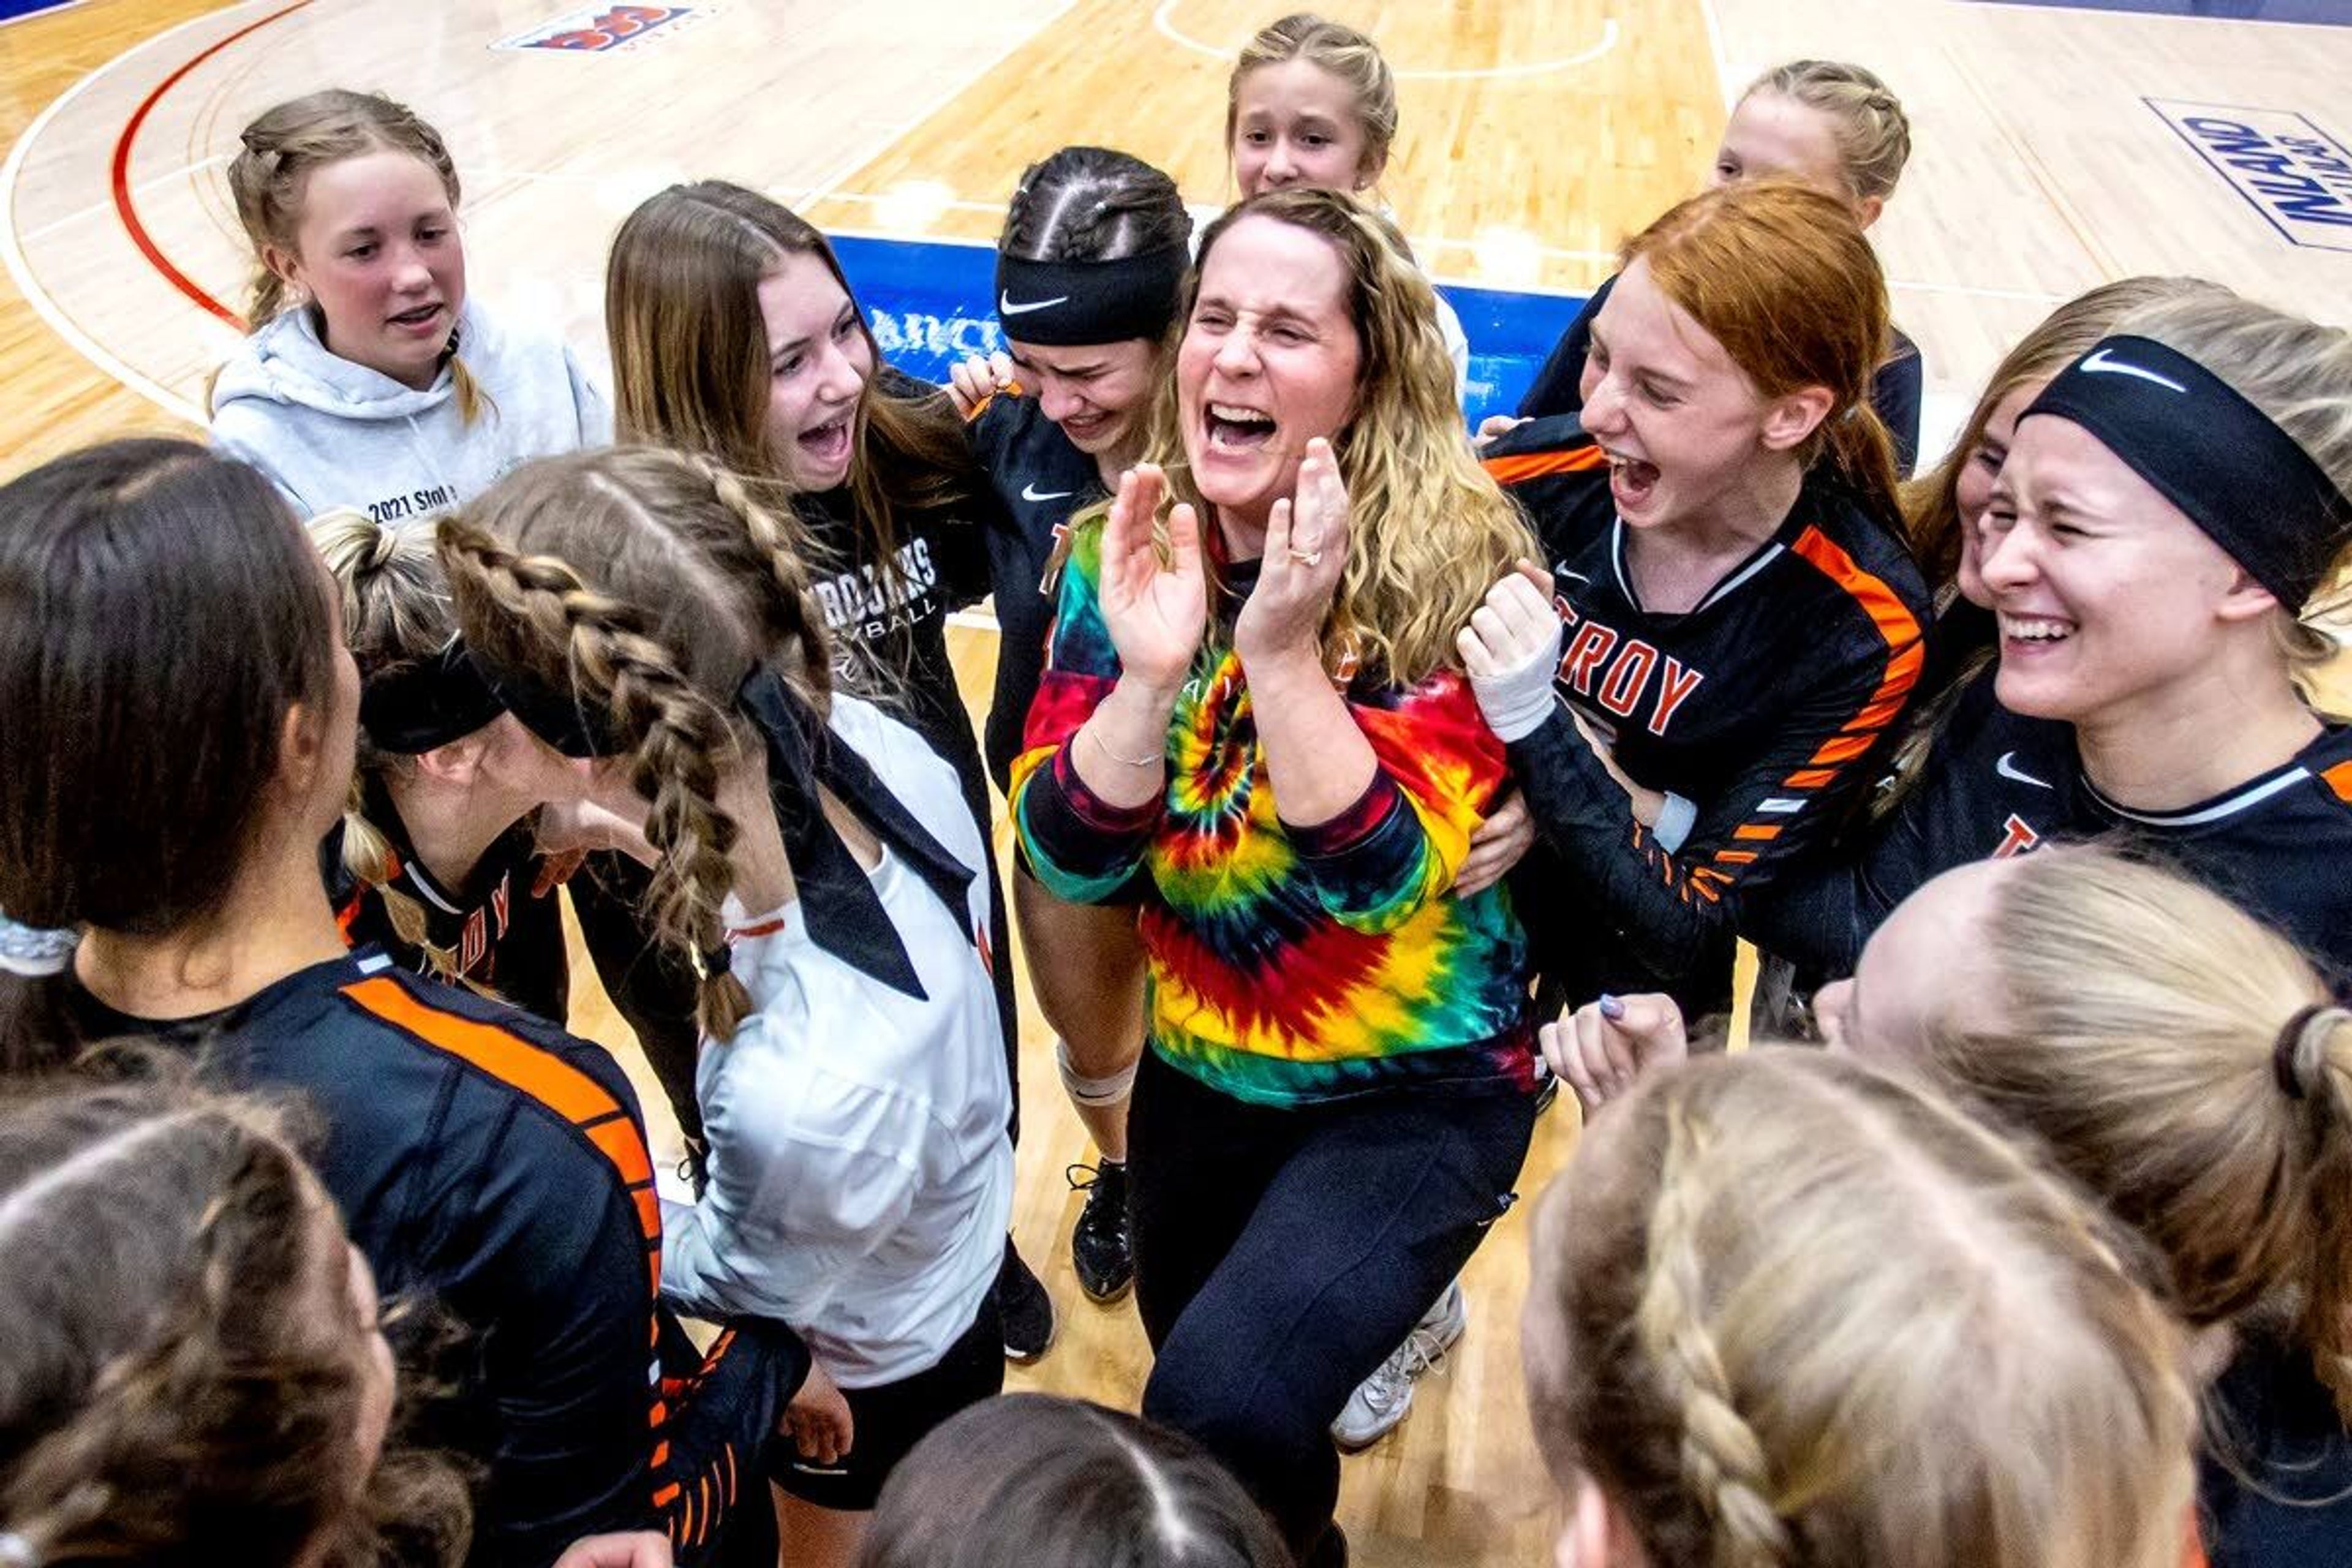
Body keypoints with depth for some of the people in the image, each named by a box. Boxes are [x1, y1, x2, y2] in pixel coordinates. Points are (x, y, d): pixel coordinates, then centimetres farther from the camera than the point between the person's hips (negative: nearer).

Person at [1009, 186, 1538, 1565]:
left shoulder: (1450, 568, -20)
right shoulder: (1125, 550, -8)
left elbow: (1387, 876, -25)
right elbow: (1069, 856, -13)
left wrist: (1282, 650, -36)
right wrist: (1149, 672, -29)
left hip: (1417, 1097, -5)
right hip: (1198, 1081, 5)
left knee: (1223, 1416, -24)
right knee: (1202, 1385, 25)